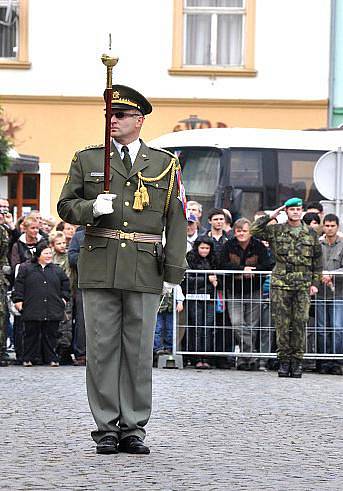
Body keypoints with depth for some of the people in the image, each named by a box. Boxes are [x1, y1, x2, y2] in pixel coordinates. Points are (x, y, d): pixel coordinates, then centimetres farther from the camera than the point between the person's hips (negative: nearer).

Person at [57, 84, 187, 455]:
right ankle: (107, 428, 5)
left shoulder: (165, 164, 8)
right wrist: (91, 208, -13)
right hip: (99, 268, 0)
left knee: (139, 350, 2)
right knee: (102, 348, 0)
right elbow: (66, 207, 9)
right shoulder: (86, 160, 10)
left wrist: (173, 272, -1)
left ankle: (134, 429, 8)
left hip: (144, 271, 0)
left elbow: (176, 222, 6)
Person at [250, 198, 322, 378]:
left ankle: (297, 360, 4)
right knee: (282, 324, -1)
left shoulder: (311, 234, 11)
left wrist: (315, 283, 7)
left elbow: (317, 260, 14)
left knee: (300, 323, -2)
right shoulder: (276, 231, 6)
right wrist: (271, 216, -3)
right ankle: (284, 360, 6)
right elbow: (254, 230, -3)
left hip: (303, 285, 1)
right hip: (280, 284, -1)